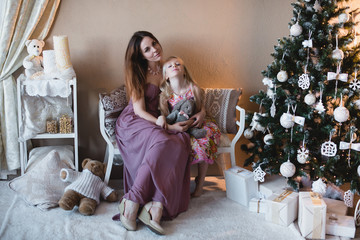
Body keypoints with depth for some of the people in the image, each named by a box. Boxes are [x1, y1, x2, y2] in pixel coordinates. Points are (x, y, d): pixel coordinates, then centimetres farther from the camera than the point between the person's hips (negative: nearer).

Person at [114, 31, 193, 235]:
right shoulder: (137, 73, -5)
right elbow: (139, 111, -11)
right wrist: (167, 126, -20)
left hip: (157, 122, 4)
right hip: (133, 122, -4)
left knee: (181, 141, -31)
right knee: (161, 141, -38)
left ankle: (156, 206, -36)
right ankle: (131, 201, -33)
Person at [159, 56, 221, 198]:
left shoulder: (194, 89, -2)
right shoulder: (164, 95, -3)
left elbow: (202, 107, 8)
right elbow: (164, 116, 0)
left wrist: (201, 114, -14)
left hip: (196, 126, 1)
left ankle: (200, 183, -16)